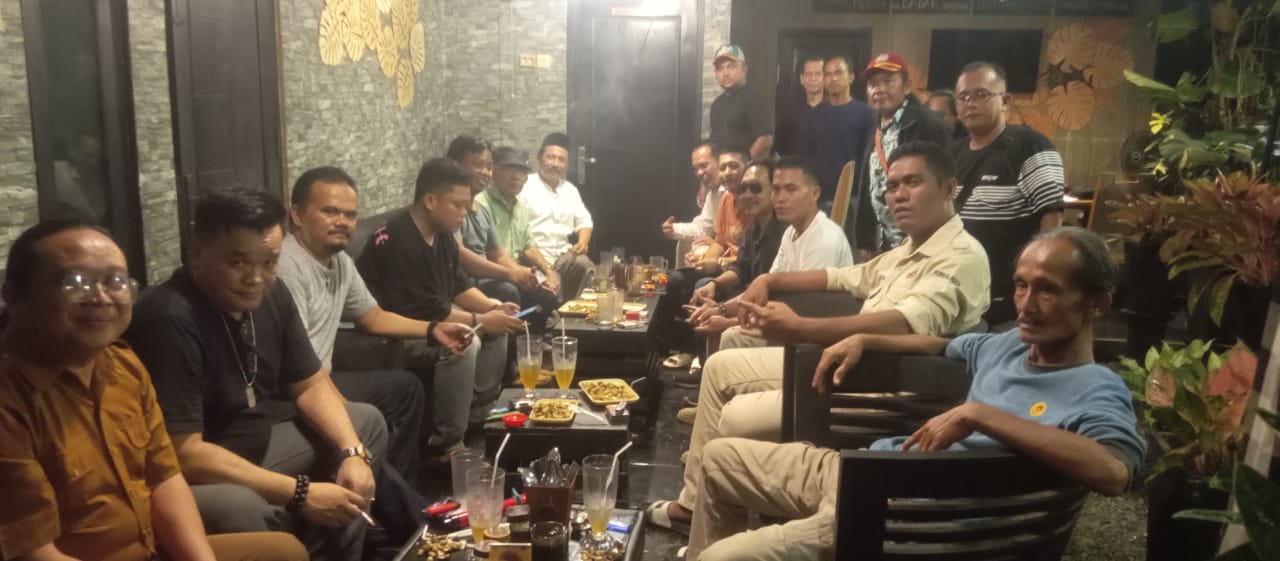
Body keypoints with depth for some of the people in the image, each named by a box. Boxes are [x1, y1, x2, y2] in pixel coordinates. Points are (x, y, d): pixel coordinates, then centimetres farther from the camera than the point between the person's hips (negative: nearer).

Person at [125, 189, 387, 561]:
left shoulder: (270, 295, -3)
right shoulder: (170, 320, -28)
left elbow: (310, 384, 6)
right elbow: (182, 454, -31)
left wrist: (353, 451, -11)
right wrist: (300, 494, -28)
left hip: (259, 444, 9)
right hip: (190, 476, -9)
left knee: (367, 422, 11)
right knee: (248, 511, -39)